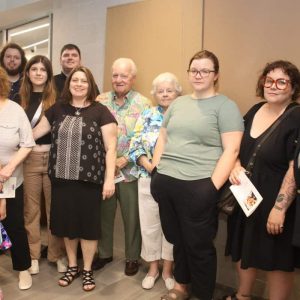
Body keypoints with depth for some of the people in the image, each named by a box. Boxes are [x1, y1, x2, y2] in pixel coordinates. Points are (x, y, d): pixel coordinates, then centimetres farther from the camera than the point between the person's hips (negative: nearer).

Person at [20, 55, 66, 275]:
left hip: (53, 157, -2)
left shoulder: (57, 98, 0)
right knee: (31, 208, 9)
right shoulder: (20, 99, 7)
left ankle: (58, 254, 20)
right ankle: (32, 255, 24)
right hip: (29, 158, 2)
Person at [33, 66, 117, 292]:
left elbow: (111, 148, -7)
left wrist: (109, 178, -12)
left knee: (87, 224, 7)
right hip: (61, 178, 4)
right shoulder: (57, 109, 8)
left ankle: (88, 270, 28)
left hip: (89, 180, -3)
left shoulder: (100, 111, -4)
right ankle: (72, 267, 34)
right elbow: (34, 133, 15)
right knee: (67, 223, 13)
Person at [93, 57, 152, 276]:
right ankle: (104, 253, 36)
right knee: (104, 213, 16)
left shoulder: (143, 104, -5)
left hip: (130, 170, -3)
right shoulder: (101, 101, 4)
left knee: (132, 216, 10)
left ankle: (132, 257, 29)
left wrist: (125, 160, -16)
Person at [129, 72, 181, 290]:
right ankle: (153, 267, 30)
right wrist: (149, 166, -13)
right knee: (149, 224, 10)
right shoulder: (148, 115, 5)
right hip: (148, 179, 2)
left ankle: (168, 269, 29)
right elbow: (135, 146, 1)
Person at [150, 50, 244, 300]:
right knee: (176, 239, 19)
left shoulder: (225, 106, -5)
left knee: (198, 245, 9)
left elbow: (231, 150, -12)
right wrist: (155, 171, 10)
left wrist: (212, 187, -18)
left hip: (198, 186, -5)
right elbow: (163, 138, 18)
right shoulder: (178, 103, 14)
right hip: (166, 182, 6)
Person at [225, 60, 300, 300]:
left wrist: (280, 208, -22)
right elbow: (237, 147, 15)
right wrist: (235, 166, -6)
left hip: (274, 204, -7)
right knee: (244, 250, 21)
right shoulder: (254, 111, 6)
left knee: (277, 261, 9)